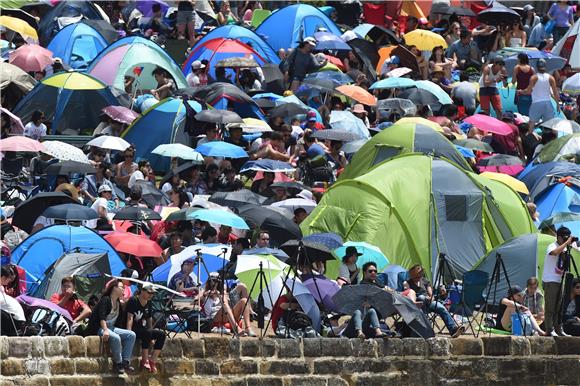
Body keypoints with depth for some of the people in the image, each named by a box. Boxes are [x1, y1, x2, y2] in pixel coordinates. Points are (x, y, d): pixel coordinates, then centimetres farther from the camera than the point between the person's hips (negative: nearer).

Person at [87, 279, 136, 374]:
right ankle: (117, 363, -23)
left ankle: (125, 362, -13)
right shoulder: (106, 300, -10)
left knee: (131, 335, -7)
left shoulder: (118, 303, 17)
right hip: (98, 328, -9)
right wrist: (105, 330, -35)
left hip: (111, 327, 9)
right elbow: (101, 317, -23)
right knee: (115, 337, -36)